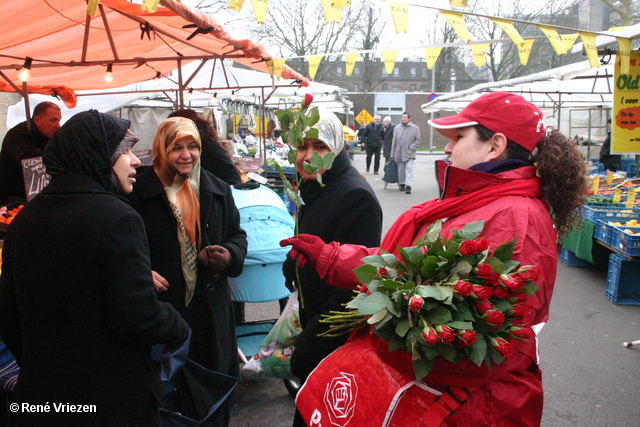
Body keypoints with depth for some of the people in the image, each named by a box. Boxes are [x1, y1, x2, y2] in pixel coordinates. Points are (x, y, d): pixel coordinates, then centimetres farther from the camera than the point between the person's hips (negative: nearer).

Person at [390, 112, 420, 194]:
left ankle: (408, 186, -17)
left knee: (409, 169, -13)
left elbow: (418, 140, 4)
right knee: (401, 170, 10)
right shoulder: (397, 128, 9)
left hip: (409, 154, -3)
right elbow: (394, 142, 11)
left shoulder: (415, 128, 2)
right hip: (399, 153, 3)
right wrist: (393, 154, 8)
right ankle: (402, 184, 26)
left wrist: (411, 148, -11)